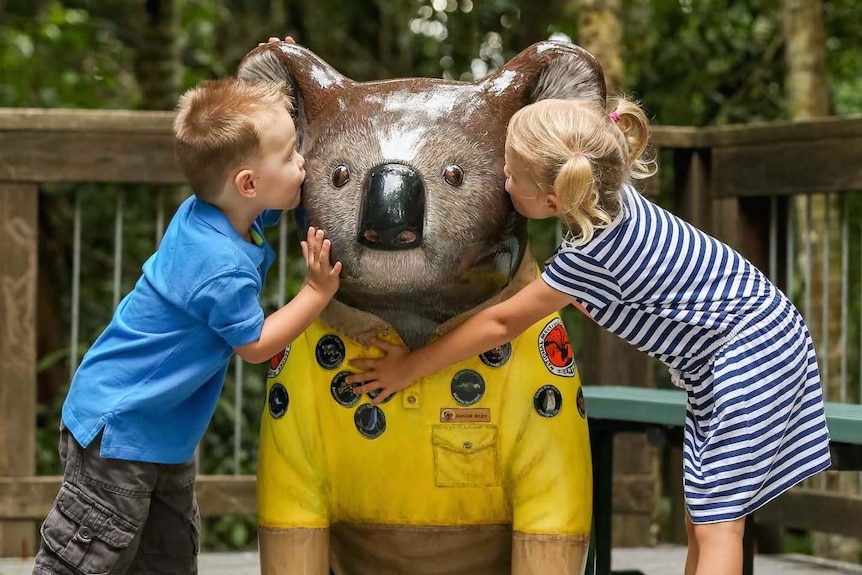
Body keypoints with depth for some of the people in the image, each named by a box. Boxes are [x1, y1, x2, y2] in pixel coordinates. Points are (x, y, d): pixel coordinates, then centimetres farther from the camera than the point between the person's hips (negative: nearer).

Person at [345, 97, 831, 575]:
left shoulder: (593, 255, -27)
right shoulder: (607, 195, -4)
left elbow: (501, 324, -15)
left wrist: (410, 367, -5)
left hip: (749, 354, -10)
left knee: (716, 522, -12)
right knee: (701, 518, 11)